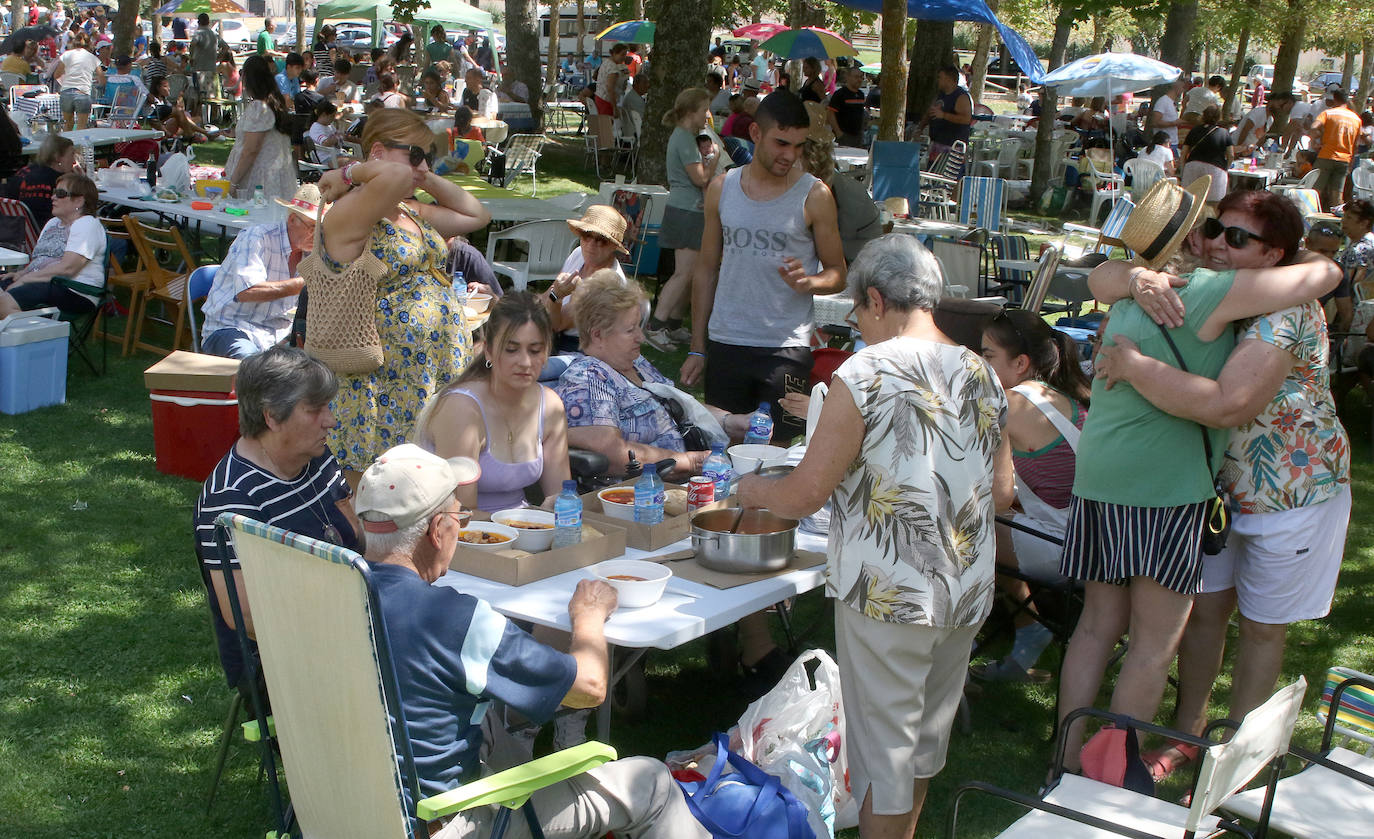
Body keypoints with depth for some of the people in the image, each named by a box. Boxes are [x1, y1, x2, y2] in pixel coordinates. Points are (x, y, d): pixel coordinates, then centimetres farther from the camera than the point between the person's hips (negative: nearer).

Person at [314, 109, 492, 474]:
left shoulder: (412, 213, 17)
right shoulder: (346, 217, -13)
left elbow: (476, 215, 25)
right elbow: (396, 177, -31)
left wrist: (429, 180, 16)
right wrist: (348, 173, -14)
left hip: (446, 373, 9)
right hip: (389, 387, -8)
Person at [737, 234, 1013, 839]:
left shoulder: (864, 374, -17)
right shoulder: (981, 375, 1)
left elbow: (804, 495, -15)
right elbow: (1001, 493, 7)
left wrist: (754, 490, 5)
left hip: (886, 595, -6)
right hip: (967, 590, 7)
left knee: (883, 749, 8)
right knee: (926, 733, 24)